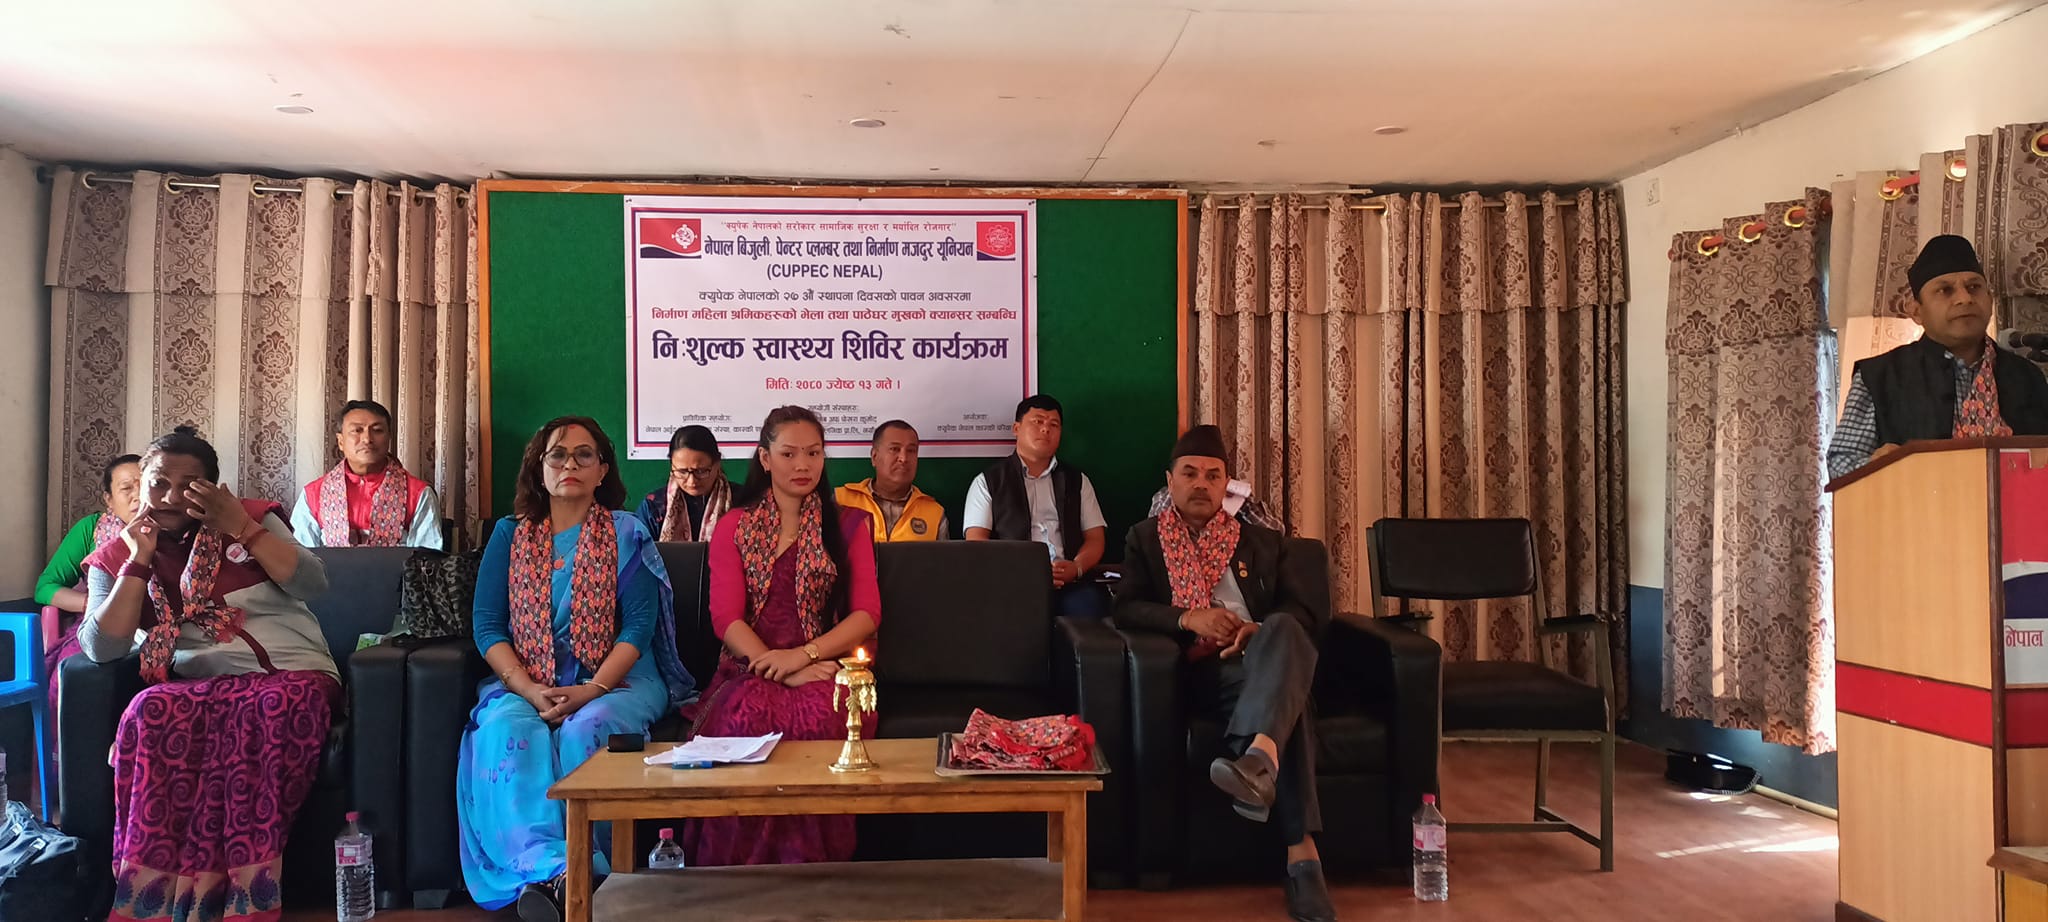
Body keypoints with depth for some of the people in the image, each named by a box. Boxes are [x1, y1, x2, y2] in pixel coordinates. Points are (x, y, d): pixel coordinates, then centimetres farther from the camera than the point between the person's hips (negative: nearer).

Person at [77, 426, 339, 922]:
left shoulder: (252, 518, 8)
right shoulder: (115, 558, 11)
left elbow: (313, 585, -6)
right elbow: (101, 649, -4)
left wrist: (241, 527, -11)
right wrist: (140, 561, -6)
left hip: (292, 676, -1)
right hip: (201, 685, 1)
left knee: (267, 709, -37)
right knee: (152, 713, -33)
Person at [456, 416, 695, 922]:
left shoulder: (627, 534, 5)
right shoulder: (510, 535, 12)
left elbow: (639, 625, -4)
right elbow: (487, 625, 3)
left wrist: (591, 691, -19)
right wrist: (530, 691, -13)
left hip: (615, 678, -2)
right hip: (526, 682, 2)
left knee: (583, 730, -32)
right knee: (505, 728, -29)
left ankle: (561, 874, -28)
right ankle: (549, 866, -38)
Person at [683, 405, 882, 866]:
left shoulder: (848, 526, 15)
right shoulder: (733, 527, 15)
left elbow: (867, 613, 4)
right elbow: (726, 617, 2)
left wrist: (803, 655, -13)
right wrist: (783, 671, -14)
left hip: (825, 668, 0)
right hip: (751, 671, 1)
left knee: (817, 716, -36)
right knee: (746, 717, -35)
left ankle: (813, 873, -22)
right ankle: (744, 876, -20)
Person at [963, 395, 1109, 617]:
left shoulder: (1077, 481, 22)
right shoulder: (988, 482, 13)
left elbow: (1095, 538, 16)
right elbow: (976, 541, 3)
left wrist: (1077, 567, -8)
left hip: (1070, 584, 3)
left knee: (1090, 604, -33)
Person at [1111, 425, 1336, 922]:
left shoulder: (1263, 542, 23)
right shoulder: (1144, 539, 19)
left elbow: (1301, 614, 13)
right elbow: (1125, 609, 4)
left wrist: (1260, 631, -10)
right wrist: (1189, 619, -15)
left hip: (1259, 662, 2)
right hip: (1200, 672, -2)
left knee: (1282, 631, -39)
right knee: (1287, 698, -38)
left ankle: (1258, 759, -64)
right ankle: (1301, 851, -48)